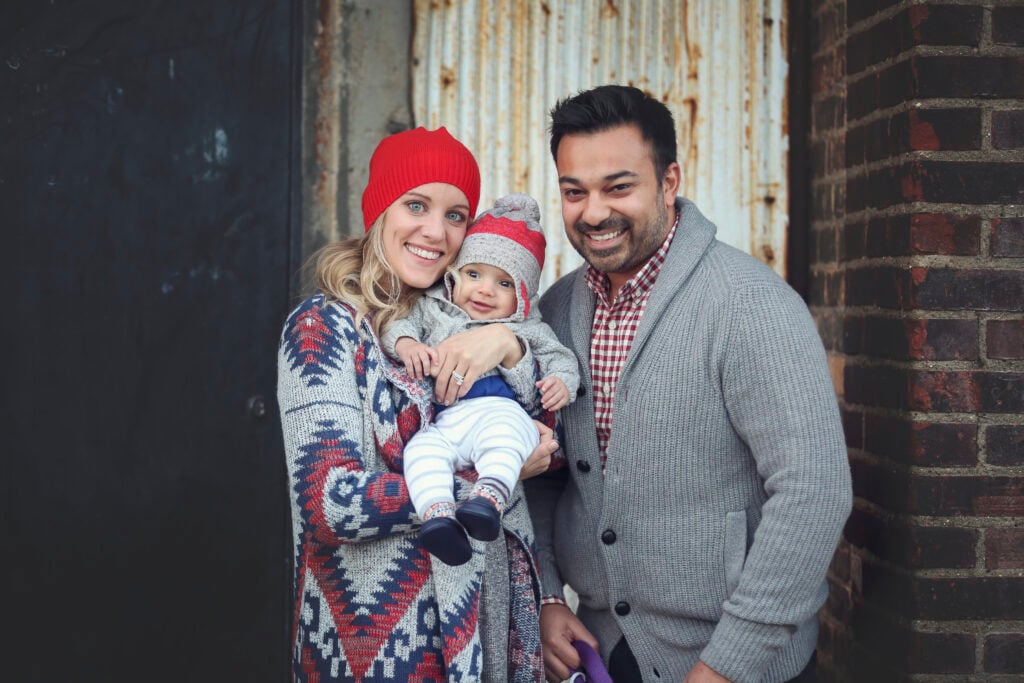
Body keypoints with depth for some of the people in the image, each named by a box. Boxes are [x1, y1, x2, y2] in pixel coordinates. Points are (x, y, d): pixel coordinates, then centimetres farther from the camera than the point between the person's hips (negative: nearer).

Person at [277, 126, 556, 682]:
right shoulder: (325, 327, -11)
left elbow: (548, 448, 1)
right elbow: (332, 505, -22)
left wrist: (509, 349, -16)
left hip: (490, 623, 6)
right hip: (380, 635, -6)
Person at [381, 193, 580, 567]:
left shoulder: (528, 329, 24)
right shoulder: (434, 309, 27)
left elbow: (559, 356, 22)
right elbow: (401, 323, 19)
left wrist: (561, 381, -2)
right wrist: (405, 343, -5)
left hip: (498, 409, -2)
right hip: (444, 423, 2)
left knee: (502, 431, -38)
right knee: (422, 449, -32)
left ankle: (491, 495, -55)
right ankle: (437, 512, -48)